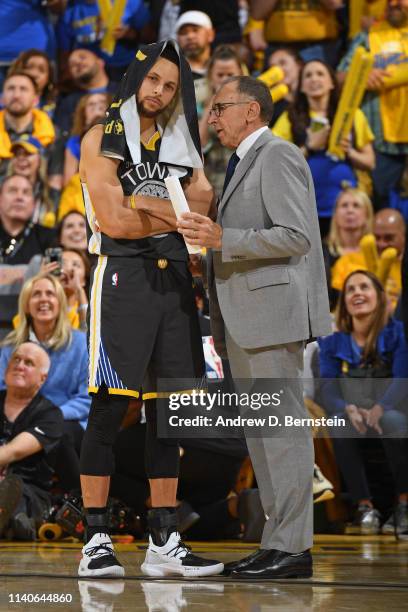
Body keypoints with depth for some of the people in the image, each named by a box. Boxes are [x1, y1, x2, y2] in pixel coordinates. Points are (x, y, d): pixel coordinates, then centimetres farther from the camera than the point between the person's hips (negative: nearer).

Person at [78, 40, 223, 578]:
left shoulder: (181, 142, 17)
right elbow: (112, 220, -9)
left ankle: (164, 544, 8)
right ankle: (96, 543, -4)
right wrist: (176, 215, -5)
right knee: (110, 411, -7)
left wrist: (143, 202, -11)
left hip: (173, 279, 5)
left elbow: (204, 204, 2)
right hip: (123, 275, -5)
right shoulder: (103, 139, 2)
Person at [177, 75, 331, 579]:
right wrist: (223, 323, 24)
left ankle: (292, 548, -7)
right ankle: (279, 541, 12)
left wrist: (222, 239, -24)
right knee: (259, 431, 9)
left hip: (271, 311, -10)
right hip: (243, 320, 10)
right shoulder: (243, 164, 22)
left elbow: (294, 236, -17)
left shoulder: (277, 156, -8)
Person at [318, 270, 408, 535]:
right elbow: (328, 390, -3)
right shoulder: (333, 344, 9)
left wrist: (379, 409, -33)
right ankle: (364, 507, -28)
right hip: (354, 427, 2)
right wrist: (348, 410, -26)